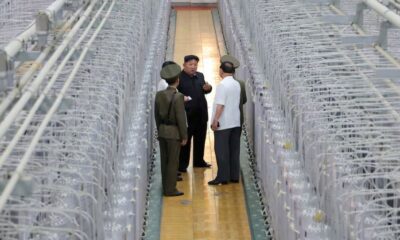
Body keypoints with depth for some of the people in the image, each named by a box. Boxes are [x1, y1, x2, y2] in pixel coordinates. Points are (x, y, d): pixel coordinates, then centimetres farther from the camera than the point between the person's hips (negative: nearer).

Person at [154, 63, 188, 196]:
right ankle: (170, 189, 4)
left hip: (162, 132, 6)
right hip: (174, 133, -6)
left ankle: (166, 188, 20)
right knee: (173, 162, 1)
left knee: (164, 161, 12)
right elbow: (181, 118, -16)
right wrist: (184, 136, -8)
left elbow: (157, 114, 9)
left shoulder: (159, 94, 1)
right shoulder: (178, 96, -18)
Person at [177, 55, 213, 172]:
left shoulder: (200, 76, 10)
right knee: (185, 140, 0)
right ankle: (182, 164, 8)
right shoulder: (179, 77, -13)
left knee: (200, 139, 17)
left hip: (201, 114, 7)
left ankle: (199, 161, 31)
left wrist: (208, 88, -2)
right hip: (187, 114, -7)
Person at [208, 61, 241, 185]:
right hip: (236, 122, 7)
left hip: (223, 124, -7)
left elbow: (220, 105, -20)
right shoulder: (237, 84, 10)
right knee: (234, 150, 10)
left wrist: (215, 120, -17)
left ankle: (223, 177, -2)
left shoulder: (223, 85, -15)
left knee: (222, 151, -2)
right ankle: (234, 176, 13)